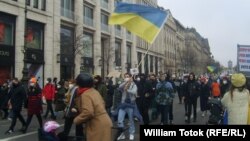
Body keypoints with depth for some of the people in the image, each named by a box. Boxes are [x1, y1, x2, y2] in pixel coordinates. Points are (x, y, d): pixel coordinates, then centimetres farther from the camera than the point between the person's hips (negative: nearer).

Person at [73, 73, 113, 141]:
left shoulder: (85, 94, -16)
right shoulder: (94, 91, 11)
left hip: (98, 125, -9)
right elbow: (102, 104, 21)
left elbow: (88, 112, -27)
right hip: (103, 123, 9)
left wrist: (76, 120, -12)